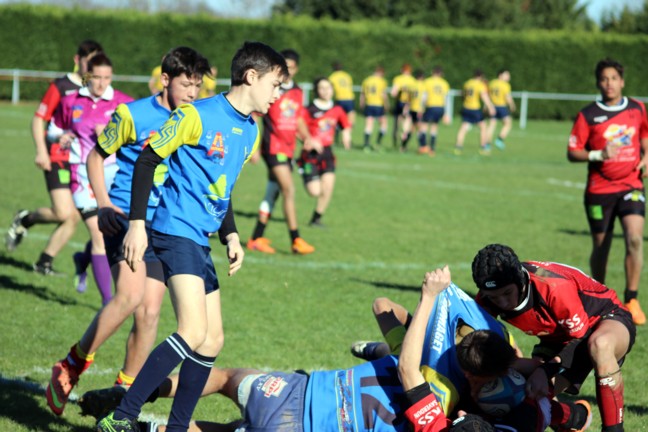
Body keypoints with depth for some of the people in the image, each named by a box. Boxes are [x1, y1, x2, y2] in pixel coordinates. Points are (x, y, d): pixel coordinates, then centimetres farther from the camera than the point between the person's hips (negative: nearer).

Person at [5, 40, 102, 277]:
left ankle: (45, 261, 13)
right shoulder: (61, 86, -5)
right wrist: (41, 150, -13)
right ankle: (25, 220, 12)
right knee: (63, 213, -17)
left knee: (74, 218, 0)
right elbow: (39, 119, -4)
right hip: (59, 159, -5)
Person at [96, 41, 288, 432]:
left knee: (212, 340, 7)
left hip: (201, 239, 9)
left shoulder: (251, 131, 14)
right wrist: (137, 223, -14)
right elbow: (148, 159, -8)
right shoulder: (197, 115, -10)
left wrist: (230, 236, 13)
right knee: (193, 331, -21)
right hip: (177, 230, -9)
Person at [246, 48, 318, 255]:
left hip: (288, 149, 7)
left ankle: (257, 238, 19)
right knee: (289, 190, -13)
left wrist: (308, 138, 5)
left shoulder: (297, 92, 12)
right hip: (273, 147, -7)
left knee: (273, 193, 11)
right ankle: (296, 240, -12)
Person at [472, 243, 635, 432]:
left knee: (599, 344, -42)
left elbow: (581, 337, -23)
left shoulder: (555, 287, -35)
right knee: (536, 395, -17)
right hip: (559, 339, 6)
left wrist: (546, 370, -32)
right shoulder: (487, 299, -18)